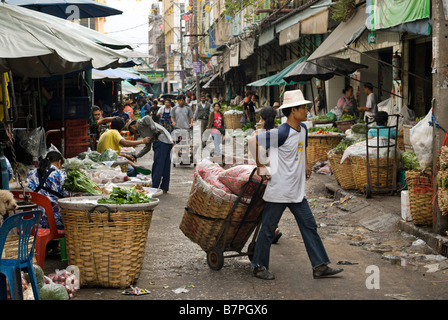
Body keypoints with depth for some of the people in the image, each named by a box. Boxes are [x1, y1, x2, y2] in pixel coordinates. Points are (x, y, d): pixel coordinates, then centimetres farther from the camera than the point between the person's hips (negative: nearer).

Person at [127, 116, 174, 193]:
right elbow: (147, 148, 31)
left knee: (157, 166, -7)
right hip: (169, 141, 10)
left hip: (161, 140, -10)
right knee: (165, 166, 11)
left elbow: (147, 118, -15)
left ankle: (154, 189, -6)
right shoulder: (142, 130, 33)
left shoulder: (139, 123, 8)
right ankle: (164, 188, 16)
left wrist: (155, 132, -17)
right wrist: (136, 156, 33)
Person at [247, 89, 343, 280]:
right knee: (268, 228, 4)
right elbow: (253, 141, -16)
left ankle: (320, 266, 13)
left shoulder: (303, 129, 8)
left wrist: (305, 164, 15)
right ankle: (259, 266, 17)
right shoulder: (281, 132, -19)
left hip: (297, 191, 8)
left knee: (309, 226, 8)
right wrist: (260, 166, -8)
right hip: (279, 191, -8)